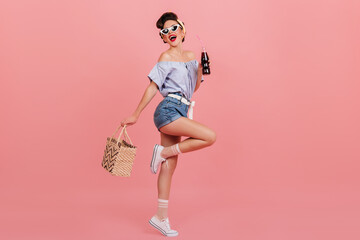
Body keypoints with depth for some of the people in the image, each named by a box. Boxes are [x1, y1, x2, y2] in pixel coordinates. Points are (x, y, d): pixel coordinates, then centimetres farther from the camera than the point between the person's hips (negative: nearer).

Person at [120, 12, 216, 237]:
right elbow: (152, 87, -5)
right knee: (210, 136, -19)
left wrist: (200, 69, 2)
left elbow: (195, 87, 19)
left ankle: (161, 218, 14)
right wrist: (136, 115, -6)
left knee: (169, 166, 7)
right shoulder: (166, 57, -3)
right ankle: (163, 151, -5)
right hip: (168, 111, -7)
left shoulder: (190, 55, 16)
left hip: (179, 113, 7)